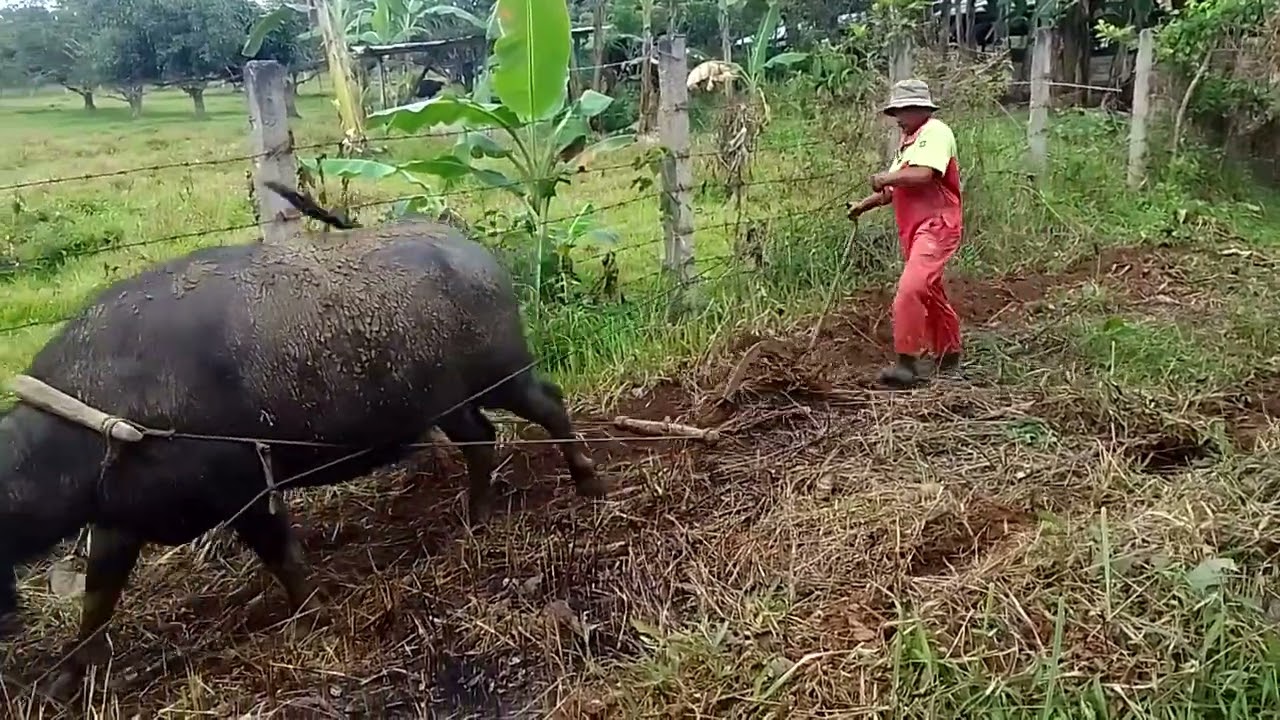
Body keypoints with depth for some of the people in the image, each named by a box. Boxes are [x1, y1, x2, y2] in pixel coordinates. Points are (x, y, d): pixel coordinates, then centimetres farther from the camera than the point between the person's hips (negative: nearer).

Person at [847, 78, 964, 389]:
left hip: (935, 226, -10)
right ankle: (949, 355, 32)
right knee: (929, 293, 18)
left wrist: (885, 178, -12)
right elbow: (897, 186, 20)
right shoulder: (909, 139, 20)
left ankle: (907, 362, -19)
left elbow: (922, 175, -25)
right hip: (913, 229, 10)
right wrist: (865, 203, 7)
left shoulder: (936, 132, -10)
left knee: (910, 290, -22)